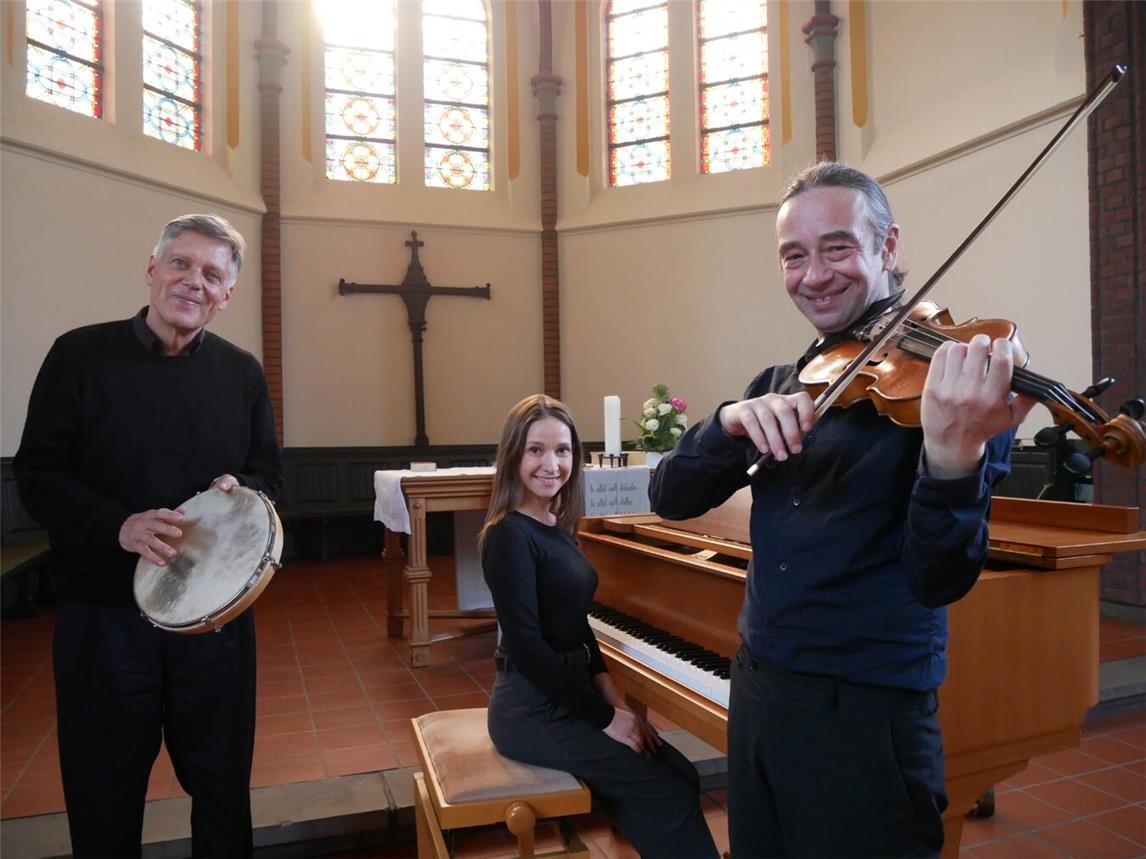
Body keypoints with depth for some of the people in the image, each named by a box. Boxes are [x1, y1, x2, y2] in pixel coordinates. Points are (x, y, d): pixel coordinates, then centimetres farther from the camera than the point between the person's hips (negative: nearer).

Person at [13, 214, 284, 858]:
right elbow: (38, 475, -4)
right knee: (103, 793, 13)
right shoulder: (81, 355, -2)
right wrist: (118, 525, -21)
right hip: (103, 613, -1)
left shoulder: (242, 373, 4)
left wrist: (240, 489, -14)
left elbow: (270, 474, 9)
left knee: (223, 782, 13)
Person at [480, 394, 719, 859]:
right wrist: (605, 716, -15)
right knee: (670, 792, -8)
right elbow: (527, 646, -21)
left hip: (569, 694, 8)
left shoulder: (556, 527, 8)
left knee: (680, 772, 0)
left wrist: (610, 694, 2)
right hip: (534, 709, -8)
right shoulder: (509, 535, -18)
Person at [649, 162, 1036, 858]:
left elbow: (939, 579, -19)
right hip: (756, 694, 6)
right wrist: (731, 423, -21)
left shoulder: (944, 376, -10)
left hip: (866, 714, -5)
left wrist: (953, 453, -38)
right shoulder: (778, 385, 6)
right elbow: (671, 499, -2)